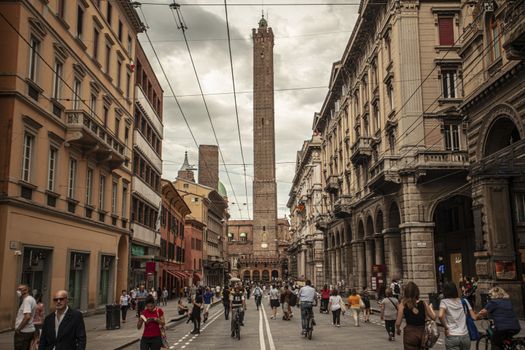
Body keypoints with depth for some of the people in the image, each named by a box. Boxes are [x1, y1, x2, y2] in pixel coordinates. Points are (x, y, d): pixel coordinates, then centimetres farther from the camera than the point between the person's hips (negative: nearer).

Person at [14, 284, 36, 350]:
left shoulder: (27, 300, -16)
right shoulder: (31, 299, 14)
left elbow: (27, 316, -25)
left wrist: (18, 328, -17)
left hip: (23, 331, -10)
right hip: (29, 330, 10)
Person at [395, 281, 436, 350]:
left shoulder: (403, 305, -8)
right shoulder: (423, 303, -4)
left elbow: (398, 323, -8)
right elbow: (433, 317, 1)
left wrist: (398, 329, 13)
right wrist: (430, 308, 19)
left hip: (410, 334, -2)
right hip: (423, 332, 2)